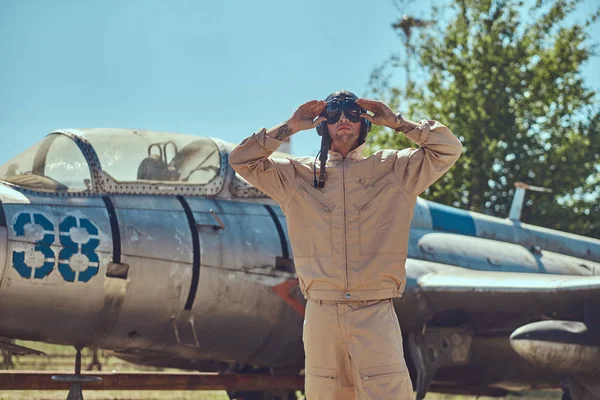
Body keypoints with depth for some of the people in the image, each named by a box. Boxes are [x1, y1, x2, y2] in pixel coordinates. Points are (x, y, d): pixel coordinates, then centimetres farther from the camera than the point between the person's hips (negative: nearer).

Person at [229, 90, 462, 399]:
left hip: (376, 314, -1)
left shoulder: (395, 169, 11)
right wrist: (288, 128, 6)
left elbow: (449, 149, 6)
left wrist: (398, 124, 3)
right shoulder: (298, 175, 14)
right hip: (321, 314, 2)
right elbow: (242, 161, 11)